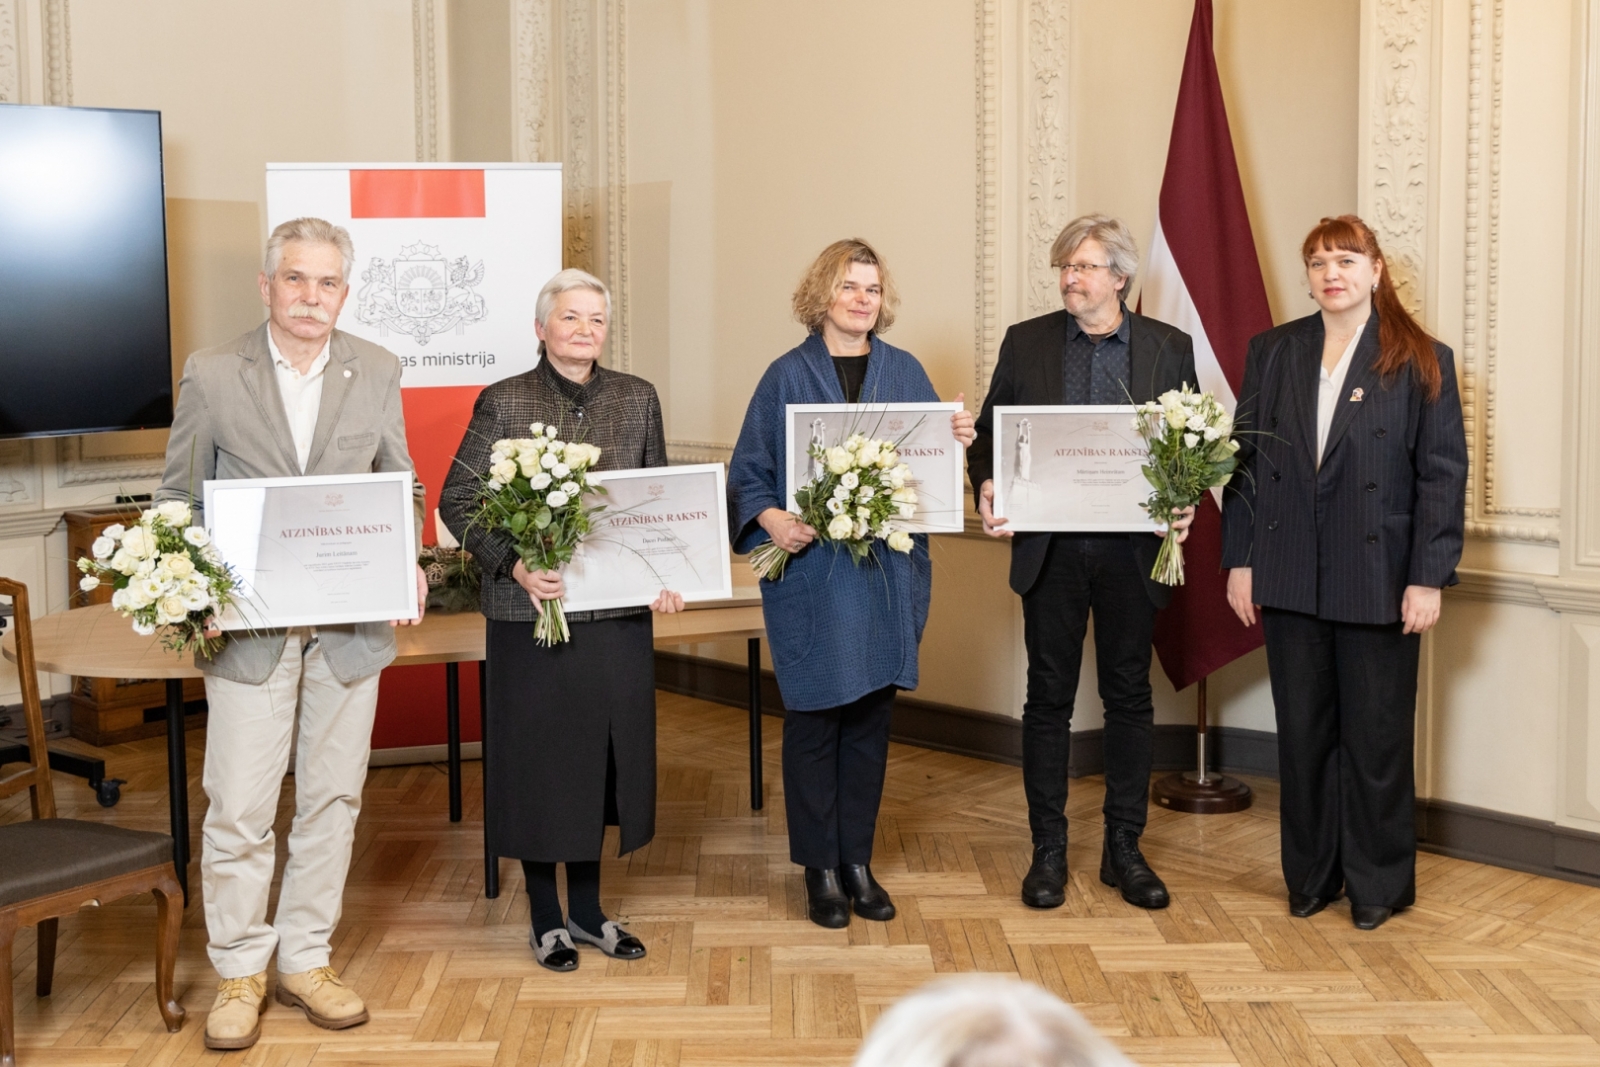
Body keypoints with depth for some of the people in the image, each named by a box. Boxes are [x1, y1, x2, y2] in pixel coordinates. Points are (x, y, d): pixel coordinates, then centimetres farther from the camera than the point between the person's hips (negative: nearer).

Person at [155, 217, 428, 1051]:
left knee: (332, 800, 10)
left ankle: (305, 961, 25)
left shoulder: (377, 372, 4)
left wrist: (408, 566, -8)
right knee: (238, 809, 1)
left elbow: (401, 488, 9)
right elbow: (179, 497, 3)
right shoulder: (211, 375, -2)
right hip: (247, 627, -2)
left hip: (352, 627, 2)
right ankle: (239, 973, 18)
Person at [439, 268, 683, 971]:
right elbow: (457, 499, -5)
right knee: (539, 754, 5)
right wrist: (513, 563, -18)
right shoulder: (503, 403, -4)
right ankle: (546, 918, 21)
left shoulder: (637, 398, 7)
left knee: (605, 750, 11)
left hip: (620, 608, 4)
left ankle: (588, 909, 27)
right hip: (533, 611, -3)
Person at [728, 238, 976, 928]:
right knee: (814, 716, 3)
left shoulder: (905, 373, 8)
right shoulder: (788, 376, 0)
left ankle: (857, 860, 22)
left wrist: (959, 438, -12)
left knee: (871, 715, 10)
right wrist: (770, 519, -18)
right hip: (811, 571, -3)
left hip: (889, 569, 3)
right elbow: (748, 471, 0)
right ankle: (820, 869, 16)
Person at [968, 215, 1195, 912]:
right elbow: (991, 430, 7)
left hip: (1132, 548, 0)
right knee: (1049, 697, 6)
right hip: (1050, 548, 0)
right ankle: (1048, 850, 17)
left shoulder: (1169, 348, 4)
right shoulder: (1025, 343, 6)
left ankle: (1124, 848, 21)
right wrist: (986, 487, -12)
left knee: (1129, 696, 8)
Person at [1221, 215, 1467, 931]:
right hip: (1289, 577, 3)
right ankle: (1310, 876, 24)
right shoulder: (1273, 353, 7)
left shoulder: (1421, 361, -1)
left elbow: (1442, 475, -4)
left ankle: (1378, 884, 21)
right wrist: (1239, 560, 1)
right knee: (1302, 734, 10)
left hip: (1379, 582, -2)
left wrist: (1428, 578, -10)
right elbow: (1245, 460, 7)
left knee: (1376, 738, 6)